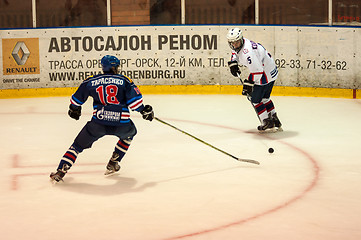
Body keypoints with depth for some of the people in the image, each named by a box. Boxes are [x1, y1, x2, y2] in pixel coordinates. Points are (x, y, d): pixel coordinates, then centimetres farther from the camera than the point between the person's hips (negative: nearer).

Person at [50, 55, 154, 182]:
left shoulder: (91, 81, 13)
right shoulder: (124, 80, 8)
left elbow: (77, 98, 21)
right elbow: (134, 99, -3)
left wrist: (74, 109, 40)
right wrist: (144, 110, 11)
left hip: (98, 122, 0)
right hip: (121, 123, 0)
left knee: (78, 145, 14)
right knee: (129, 133, 35)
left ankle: (60, 171, 0)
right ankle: (113, 163, 32)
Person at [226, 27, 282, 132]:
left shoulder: (247, 52, -32)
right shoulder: (239, 45, 0)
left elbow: (257, 70, -32)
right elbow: (235, 51, 26)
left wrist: (249, 84, -26)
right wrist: (233, 63, 11)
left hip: (265, 73, -10)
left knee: (255, 99, -2)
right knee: (264, 98, 21)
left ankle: (267, 123, 2)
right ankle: (275, 120, 29)